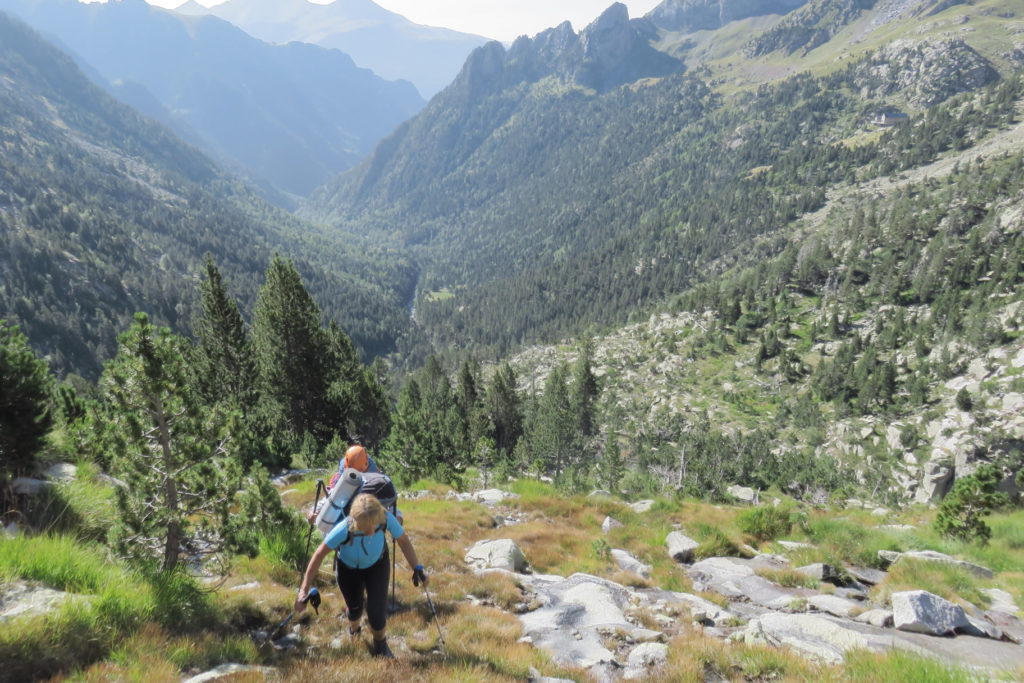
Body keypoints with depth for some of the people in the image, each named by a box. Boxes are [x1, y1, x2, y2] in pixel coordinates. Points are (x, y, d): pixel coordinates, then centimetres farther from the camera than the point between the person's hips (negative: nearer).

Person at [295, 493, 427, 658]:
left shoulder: (386, 519, -37)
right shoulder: (344, 529, -42)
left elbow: (404, 541, -18)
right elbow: (319, 555, -27)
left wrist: (417, 568, -22)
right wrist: (304, 589, -22)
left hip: (377, 565, 1)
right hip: (348, 568, 0)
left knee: (377, 612, -7)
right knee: (354, 608, 16)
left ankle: (380, 643, 29)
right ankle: (354, 628, 56)